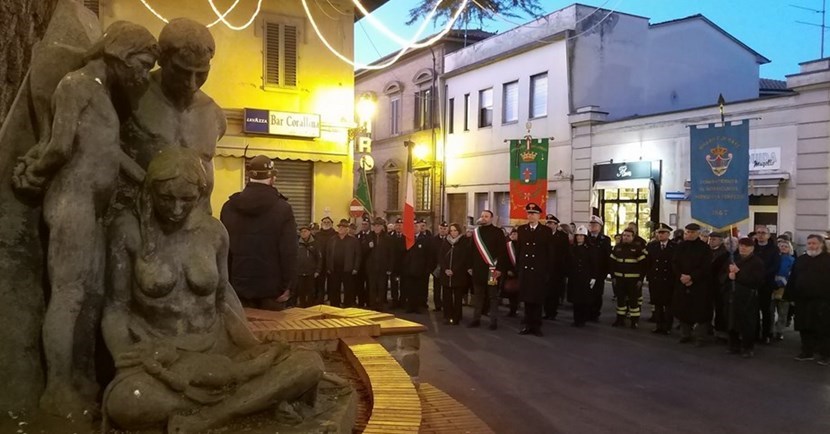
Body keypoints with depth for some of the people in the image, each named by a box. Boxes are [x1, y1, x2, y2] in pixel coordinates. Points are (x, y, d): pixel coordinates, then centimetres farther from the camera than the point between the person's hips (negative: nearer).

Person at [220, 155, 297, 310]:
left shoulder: (229, 207, 2)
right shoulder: (282, 208, -10)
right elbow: (289, 251, -13)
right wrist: (287, 286, -6)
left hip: (238, 285, 4)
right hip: (270, 287, -3)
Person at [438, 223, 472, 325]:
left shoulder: (464, 242, -1)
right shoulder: (445, 242, 11)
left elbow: (464, 258, -7)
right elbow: (440, 256, 8)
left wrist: (454, 270, -13)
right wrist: (445, 269, -6)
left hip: (459, 275, -4)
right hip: (446, 274, 4)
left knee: (457, 297, -2)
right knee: (446, 296, 3)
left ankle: (456, 318, 1)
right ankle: (447, 317, 10)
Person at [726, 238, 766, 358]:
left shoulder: (757, 262, -6)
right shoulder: (736, 260, 16)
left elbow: (756, 280, -18)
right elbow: (726, 275, 21)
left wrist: (738, 273, -18)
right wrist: (730, 275, -3)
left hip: (748, 297, -6)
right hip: (734, 295, 6)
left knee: (747, 324, -2)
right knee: (733, 322, 8)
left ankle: (747, 348, 9)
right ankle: (734, 346, 20)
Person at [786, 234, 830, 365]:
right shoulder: (800, 260, 12)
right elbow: (792, 280, 11)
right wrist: (791, 297, 5)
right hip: (803, 300, 4)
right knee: (805, 328, 10)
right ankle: (807, 352, 21)